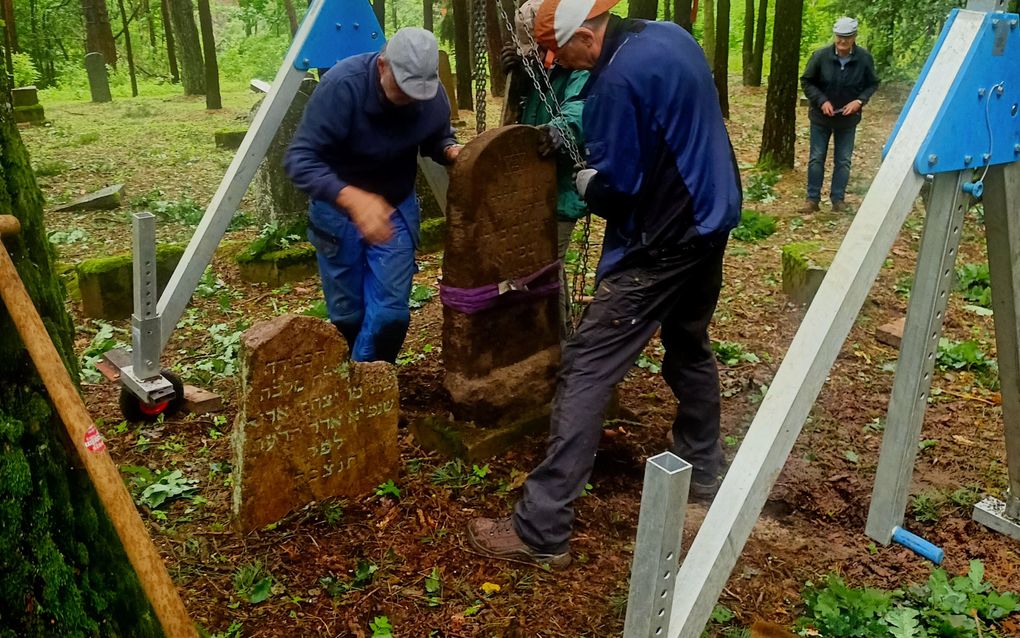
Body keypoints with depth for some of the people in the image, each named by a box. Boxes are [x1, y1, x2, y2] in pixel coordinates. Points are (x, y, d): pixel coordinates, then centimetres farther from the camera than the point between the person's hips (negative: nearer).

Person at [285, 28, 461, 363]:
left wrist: (451, 151, -19)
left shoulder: (433, 97, -15)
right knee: (347, 313, 8)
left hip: (396, 207, 3)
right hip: (338, 206, -2)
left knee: (390, 312, -5)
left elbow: (438, 139, 6)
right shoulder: (342, 85, -28)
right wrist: (353, 199, -47)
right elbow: (299, 159, -31)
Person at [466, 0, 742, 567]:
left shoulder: (617, 81, -22)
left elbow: (614, 188, -19)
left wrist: (582, 181, 3)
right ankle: (703, 473, 40)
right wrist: (579, 139, 11)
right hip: (710, 220, 10)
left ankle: (541, 530, -5)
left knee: (586, 371, -8)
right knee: (691, 351, 24)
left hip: (659, 245, -10)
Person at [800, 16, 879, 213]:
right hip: (821, 116, -1)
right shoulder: (821, 56, -17)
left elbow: (872, 84, 1)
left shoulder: (864, 59, -13)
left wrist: (859, 101, -17)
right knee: (816, 159, 6)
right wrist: (822, 101, -17)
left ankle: (838, 198, 17)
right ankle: (813, 198, 15)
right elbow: (806, 81, -6)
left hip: (848, 118, 1)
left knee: (843, 161, 7)